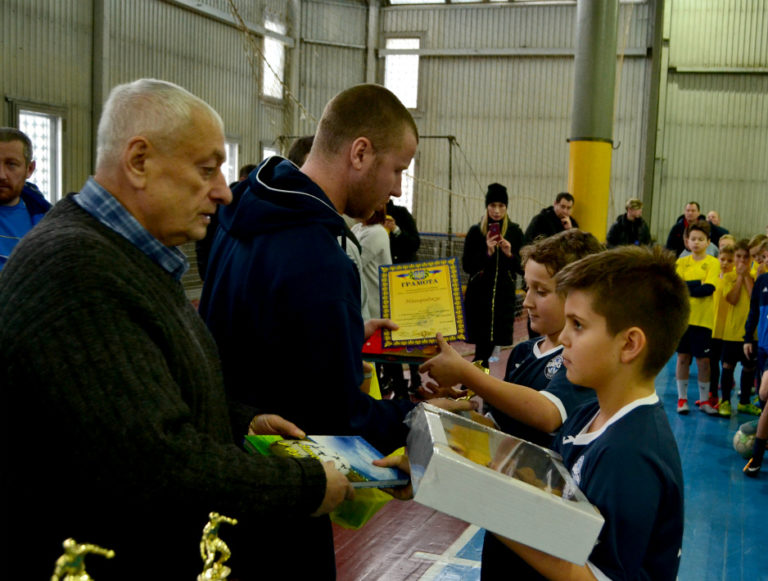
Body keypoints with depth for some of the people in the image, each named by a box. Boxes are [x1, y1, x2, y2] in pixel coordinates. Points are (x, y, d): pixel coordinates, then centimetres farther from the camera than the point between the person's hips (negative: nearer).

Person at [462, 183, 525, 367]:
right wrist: (487, 253, -16)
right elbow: (467, 265, -2)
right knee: (483, 346, -4)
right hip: (479, 295, -1)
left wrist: (510, 254, -15)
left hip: (504, 295, 1)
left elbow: (522, 267, 3)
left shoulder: (515, 232, 4)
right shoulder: (476, 231, 2)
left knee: (486, 347, 1)